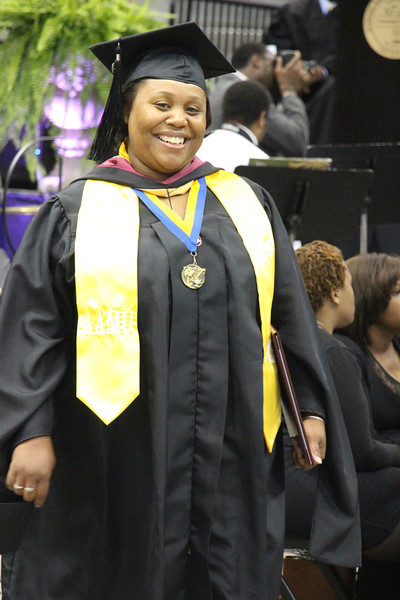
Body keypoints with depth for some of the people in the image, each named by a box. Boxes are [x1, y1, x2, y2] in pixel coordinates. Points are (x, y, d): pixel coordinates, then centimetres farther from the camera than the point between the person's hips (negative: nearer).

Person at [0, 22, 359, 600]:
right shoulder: (75, 212, 2)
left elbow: (290, 312, 15)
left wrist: (309, 406, 9)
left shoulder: (246, 204, 12)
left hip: (232, 453, 3)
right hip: (120, 456, -3)